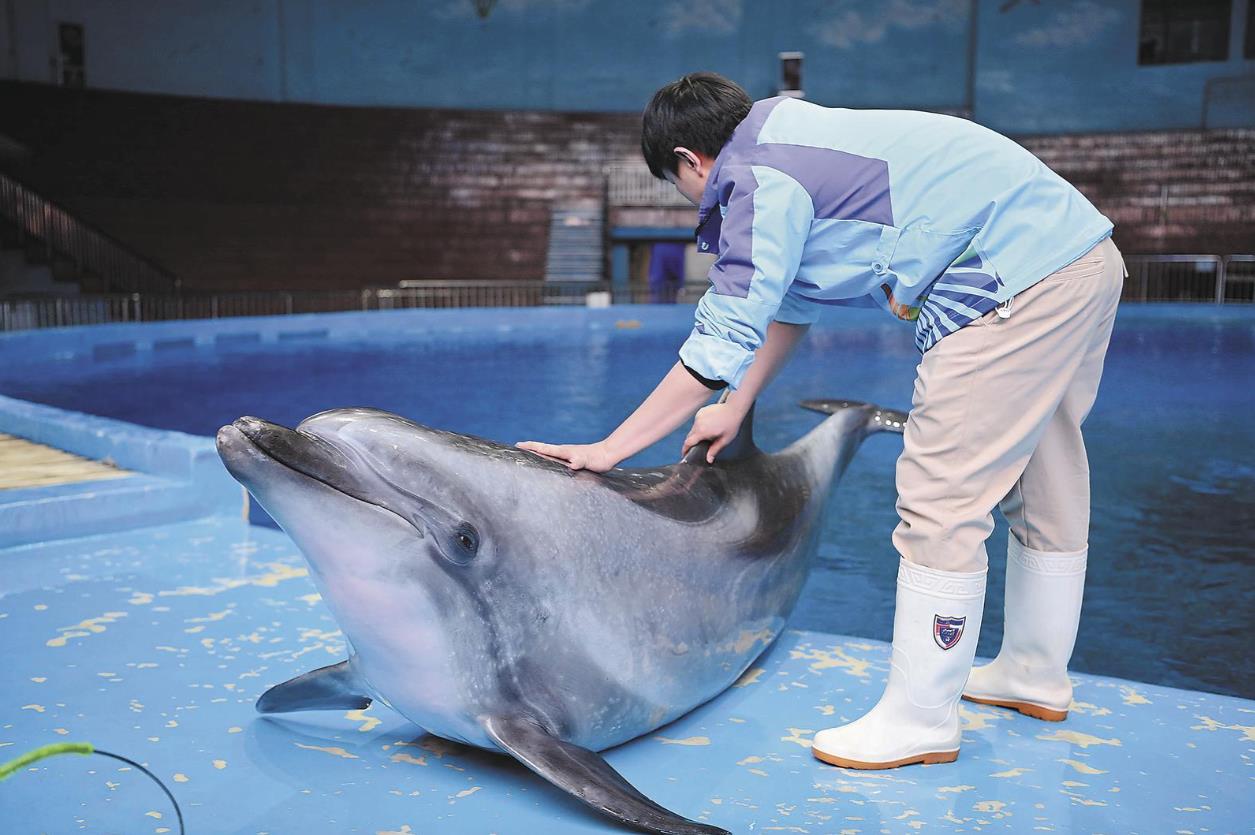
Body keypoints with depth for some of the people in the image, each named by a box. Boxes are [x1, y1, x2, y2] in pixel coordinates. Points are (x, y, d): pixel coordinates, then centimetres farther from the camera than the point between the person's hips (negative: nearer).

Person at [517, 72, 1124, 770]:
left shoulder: (759, 182, -11)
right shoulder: (793, 144, 19)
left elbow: (721, 346, -14)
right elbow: (793, 305, 25)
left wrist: (608, 450, -7)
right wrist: (736, 408, 28)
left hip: (1019, 283, -11)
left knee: (942, 496, -7)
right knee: (1044, 479, 18)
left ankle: (920, 720, 2)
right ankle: (1037, 675, 33)